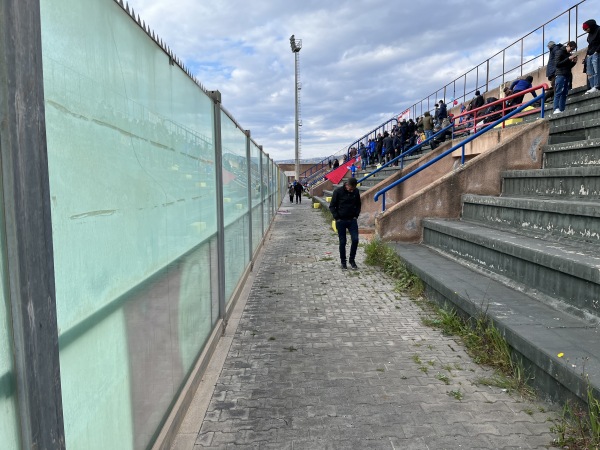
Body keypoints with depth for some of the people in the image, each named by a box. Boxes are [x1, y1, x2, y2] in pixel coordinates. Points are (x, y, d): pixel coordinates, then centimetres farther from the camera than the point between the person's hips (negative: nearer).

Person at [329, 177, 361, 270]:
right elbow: (332, 206, -4)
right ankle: (343, 262, 15)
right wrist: (337, 218, -9)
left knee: (355, 240, -6)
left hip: (352, 220, 3)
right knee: (342, 242, 2)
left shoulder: (356, 192, -1)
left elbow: (358, 205, 14)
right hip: (341, 221, -3)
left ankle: (352, 260, 13)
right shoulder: (338, 192, -11)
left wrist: (356, 215, 3)